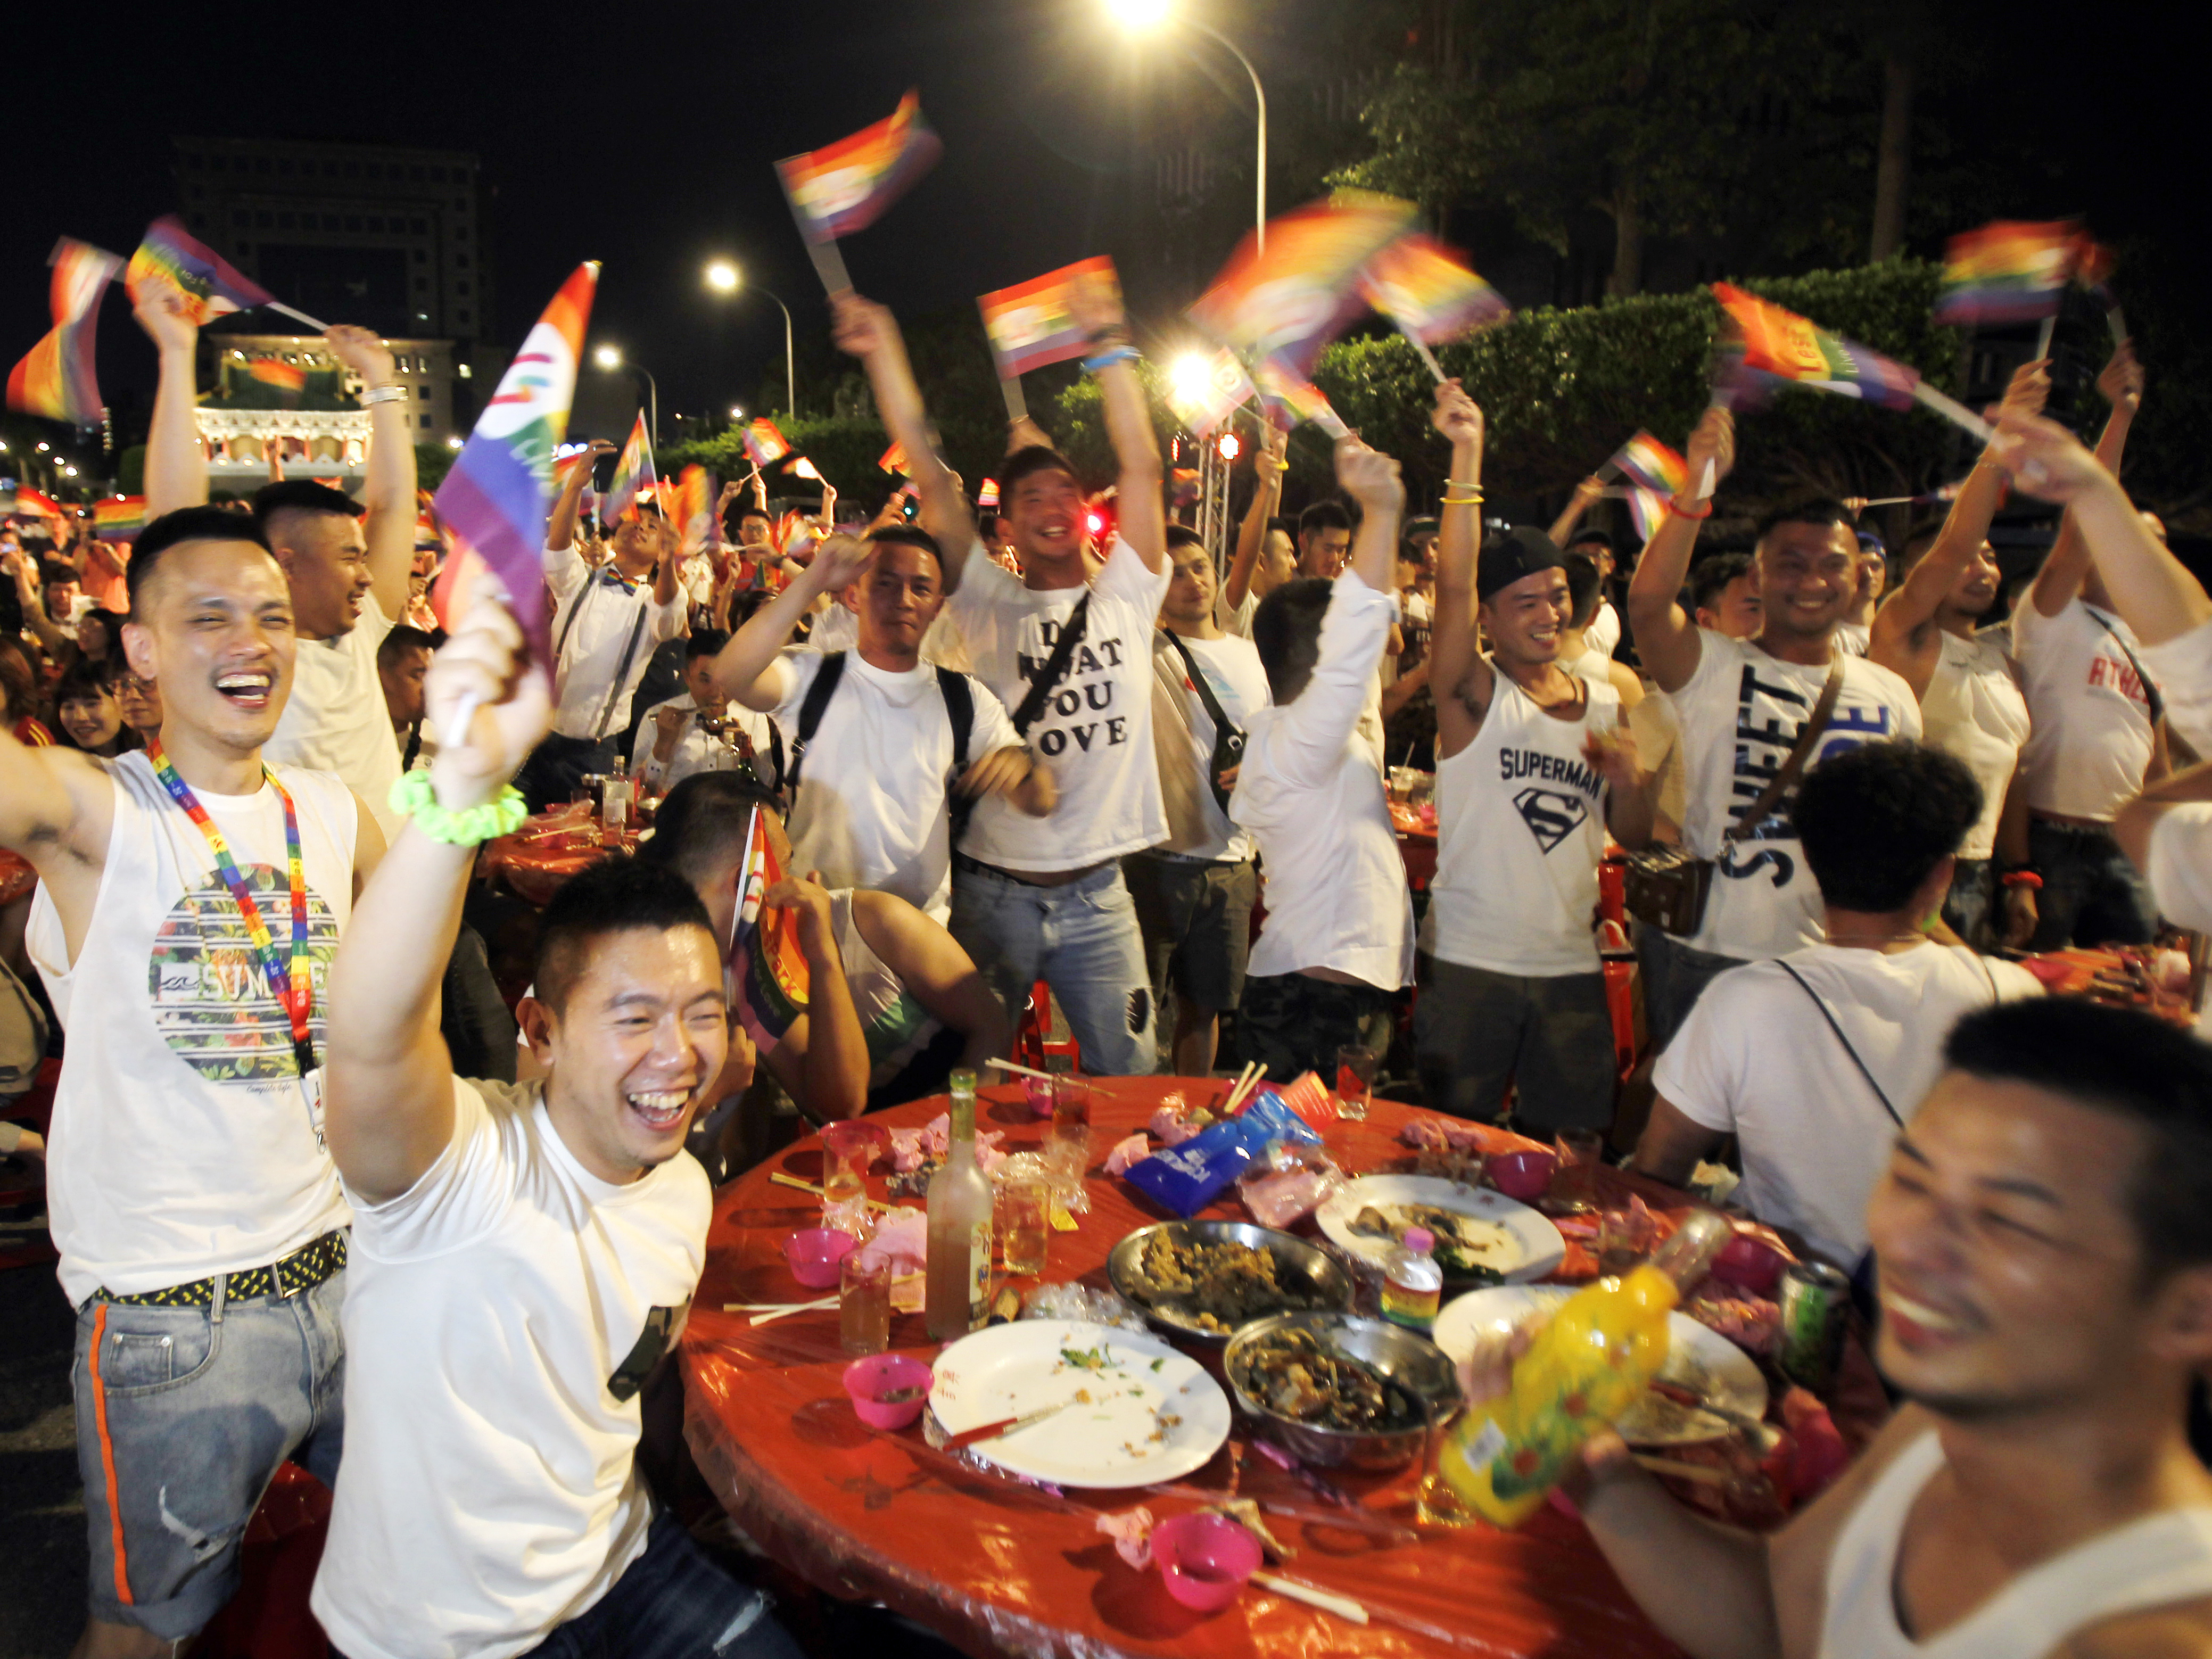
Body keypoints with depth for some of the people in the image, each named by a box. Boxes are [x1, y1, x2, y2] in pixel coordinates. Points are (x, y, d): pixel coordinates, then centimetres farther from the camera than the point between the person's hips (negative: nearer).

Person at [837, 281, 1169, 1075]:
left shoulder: (1124, 599, 5)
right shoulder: (988, 605, 1)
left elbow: (1141, 467, 0)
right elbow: (933, 480, -4)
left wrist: (1109, 347, -2)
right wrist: (884, 353, -7)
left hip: (1096, 890, 1)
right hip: (993, 886, -1)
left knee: (1127, 1081, 8)